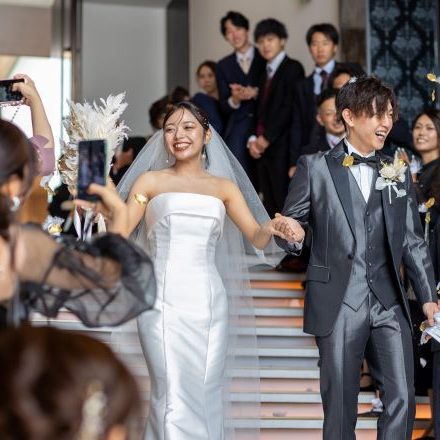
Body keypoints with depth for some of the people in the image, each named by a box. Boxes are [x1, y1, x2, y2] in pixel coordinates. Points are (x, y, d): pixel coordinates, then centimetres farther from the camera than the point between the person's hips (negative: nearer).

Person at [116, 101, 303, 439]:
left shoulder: (224, 186, 14)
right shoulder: (150, 180, 9)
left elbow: (257, 237, 7)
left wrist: (272, 228, -15)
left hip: (208, 302, 3)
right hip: (164, 300, -2)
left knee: (207, 395, 4)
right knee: (174, 397, -11)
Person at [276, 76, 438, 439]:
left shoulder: (398, 173, 13)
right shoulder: (316, 167, 4)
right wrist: (287, 235, -19)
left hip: (389, 304, 3)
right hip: (338, 304, -3)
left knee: (402, 399, -4)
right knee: (341, 407, 4)